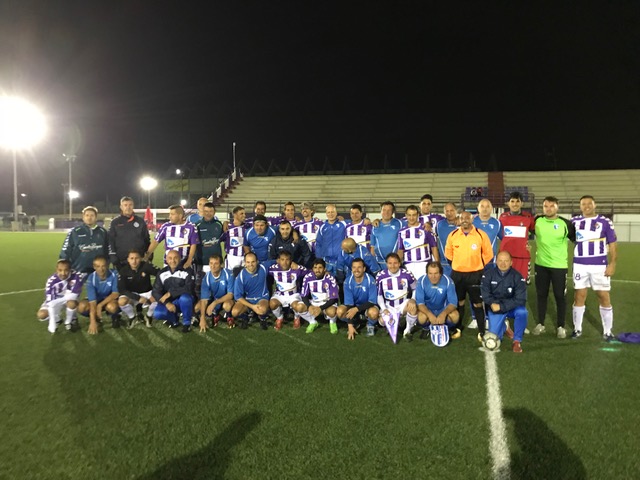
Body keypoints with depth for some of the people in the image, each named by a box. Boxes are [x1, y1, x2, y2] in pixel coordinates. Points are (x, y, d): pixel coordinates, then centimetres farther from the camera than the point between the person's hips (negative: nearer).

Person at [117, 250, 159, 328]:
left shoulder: (146, 266, -17)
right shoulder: (123, 271, -14)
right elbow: (122, 290, -18)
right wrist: (138, 298, -28)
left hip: (147, 293, 0)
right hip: (132, 295, 1)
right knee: (121, 301, -31)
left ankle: (148, 317, 0)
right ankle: (132, 317, 1)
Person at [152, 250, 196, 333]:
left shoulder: (187, 271, -13)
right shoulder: (162, 273, -1)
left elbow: (189, 289, -24)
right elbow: (155, 292, -5)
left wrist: (170, 293, -24)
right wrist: (167, 303, -21)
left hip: (184, 301, -3)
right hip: (170, 302, 3)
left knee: (185, 298, -38)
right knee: (157, 314, -24)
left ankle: (187, 323, -11)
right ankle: (174, 319, 11)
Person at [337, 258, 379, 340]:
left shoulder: (370, 280, -23)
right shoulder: (348, 281, -17)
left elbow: (372, 301, -21)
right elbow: (348, 302, -16)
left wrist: (356, 309, -34)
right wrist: (350, 326, -20)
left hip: (367, 306, -2)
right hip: (353, 306, 3)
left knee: (374, 312, -38)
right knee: (340, 311, -27)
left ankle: (370, 325, 0)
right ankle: (354, 324, 5)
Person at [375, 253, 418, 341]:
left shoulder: (407, 274, -10)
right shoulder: (380, 276, -8)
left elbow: (415, 290, 4)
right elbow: (379, 295, 1)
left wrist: (413, 300, -15)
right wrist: (384, 309, -11)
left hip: (404, 304, -1)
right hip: (389, 306, 1)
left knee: (413, 306, -34)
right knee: (383, 321, -26)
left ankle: (408, 331, -10)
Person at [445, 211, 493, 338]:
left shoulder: (481, 235, -7)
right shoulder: (452, 235, -2)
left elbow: (488, 254, 2)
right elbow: (448, 253, 11)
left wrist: (478, 265, 3)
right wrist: (457, 265, 10)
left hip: (475, 274, -2)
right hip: (457, 274, 2)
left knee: (477, 304, 3)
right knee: (459, 303, 14)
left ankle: (482, 331, 13)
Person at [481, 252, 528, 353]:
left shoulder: (517, 276, -16)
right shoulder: (488, 274, -11)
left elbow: (520, 299, -20)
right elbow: (485, 294, -13)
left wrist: (502, 306, -27)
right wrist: (493, 304, -31)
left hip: (512, 307, -1)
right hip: (495, 308, 1)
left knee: (522, 312, -35)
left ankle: (517, 341, -13)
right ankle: (504, 327, 33)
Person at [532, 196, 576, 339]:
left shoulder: (565, 223, -8)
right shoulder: (537, 221, -1)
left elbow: (577, 239, 1)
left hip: (559, 265, -2)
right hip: (541, 264, 3)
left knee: (560, 296, 4)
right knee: (541, 295, 10)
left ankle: (561, 327, 17)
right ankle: (540, 324, 22)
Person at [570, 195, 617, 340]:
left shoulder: (605, 222, 0)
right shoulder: (574, 222, 7)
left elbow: (612, 244, 0)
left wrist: (612, 264, -8)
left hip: (599, 265, -1)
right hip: (580, 265, 2)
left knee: (604, 297, 2)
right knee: (579, 296, 6)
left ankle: (607, 331, 14)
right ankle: (577, 329, 18)